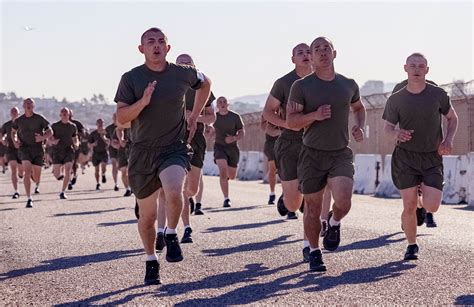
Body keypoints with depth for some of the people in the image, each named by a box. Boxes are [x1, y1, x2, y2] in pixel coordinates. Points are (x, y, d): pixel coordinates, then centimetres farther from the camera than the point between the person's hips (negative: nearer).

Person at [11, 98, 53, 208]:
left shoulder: (40, 118, -3)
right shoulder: (19, 120, 3)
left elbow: (50, 132, 2)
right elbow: (13, 132, 21)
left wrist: (42, 137, -18)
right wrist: (15, 141, 1)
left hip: (38, 149, 0)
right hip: (24, 148, 0)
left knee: (36, 176, 6)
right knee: (27, 172, -19)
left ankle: (37, 185, 46)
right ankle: (29, 199, -18)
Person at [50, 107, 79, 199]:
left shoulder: (73, 126, 7)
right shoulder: (54, 126, 1)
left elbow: (75, 138, 17)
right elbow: (50, 139, 0)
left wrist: (76, 144, -5)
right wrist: (53, 141, -23)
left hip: (69, 151, 1)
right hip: (57, 151, -1)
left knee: (68, 171, -17)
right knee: (57, 175, -3)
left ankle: (63, 192, -10)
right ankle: (61, 177, 37)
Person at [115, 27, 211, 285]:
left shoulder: (183, 73, 0)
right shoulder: (131, 78, -4)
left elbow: (205, 84, 22)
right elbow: (121, 117, -9)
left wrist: (194, 116, 15)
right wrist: (143, 102, -25)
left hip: (174, 148, -1)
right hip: (142, 152, 1)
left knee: (174, 193, -31)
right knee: (147, 216, 10)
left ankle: (171, 235, -1)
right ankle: (151, 261, 33)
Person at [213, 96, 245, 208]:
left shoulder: (235, 117, -5)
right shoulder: (214, 117, -3)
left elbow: (242, 132, -5)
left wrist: (234, 138, -22)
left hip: (232, 147, 1)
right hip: (219, 147, -1)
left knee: (232, 176, 10)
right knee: (223, 171, -21)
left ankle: (227, 174, 49)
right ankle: (226, 199, -15)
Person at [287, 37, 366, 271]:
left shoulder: (348, 84, 7)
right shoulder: (301, 86, -2)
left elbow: (358, 107, 27)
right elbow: (291, 121, -5)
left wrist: (360, 127, 8)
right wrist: (314, 115, -21)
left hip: (341, 154, 1)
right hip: (312, 155, -1)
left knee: (343, 202, -19)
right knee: (313, 208, 4)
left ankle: (334, 223, 17)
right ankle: (314, 253, 24)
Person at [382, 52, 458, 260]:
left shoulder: (438, 94, -1)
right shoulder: (396, 99, -1)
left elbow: (452, 118, 13)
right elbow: (388, 127, 9)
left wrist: (448, 140, -5)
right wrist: (396, 134, -15)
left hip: (432, 158, 0)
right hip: (405, 157, 0)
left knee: (431, 207, -10)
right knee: (409, 206, -5)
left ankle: (423, 188, 27)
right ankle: (412, 246, 18)